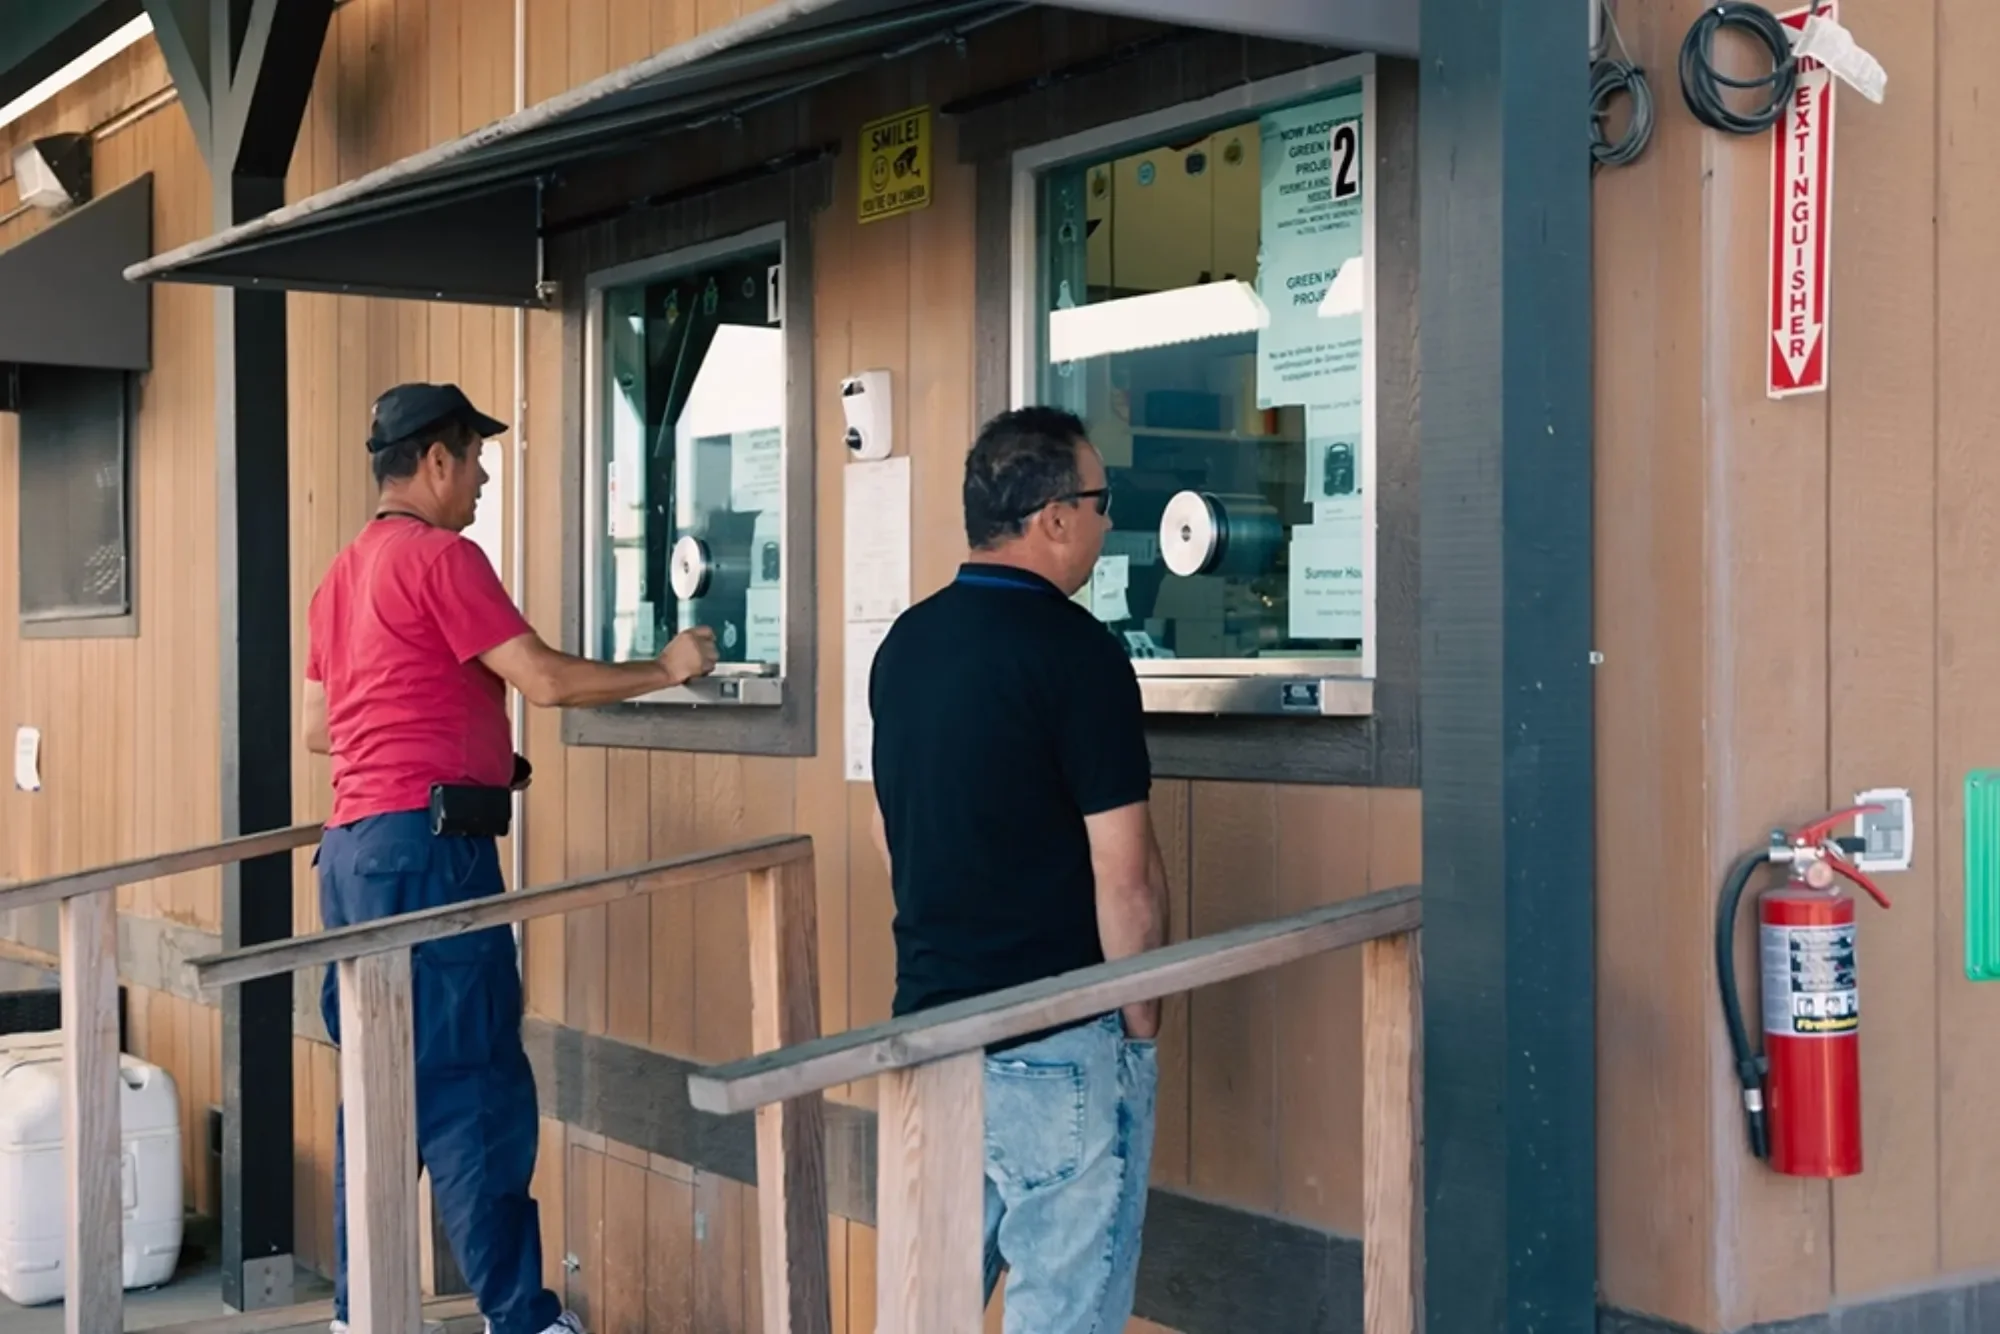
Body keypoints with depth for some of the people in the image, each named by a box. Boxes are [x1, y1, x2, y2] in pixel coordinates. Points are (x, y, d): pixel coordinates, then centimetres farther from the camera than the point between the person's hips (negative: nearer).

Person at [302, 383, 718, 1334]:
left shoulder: (345, 571, 17)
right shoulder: (440, 556, -9)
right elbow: (546, 681, -13)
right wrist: (664, 670, -1)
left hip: (354, 845, 9)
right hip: (427, 844, -9)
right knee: (472, 1088, -6)